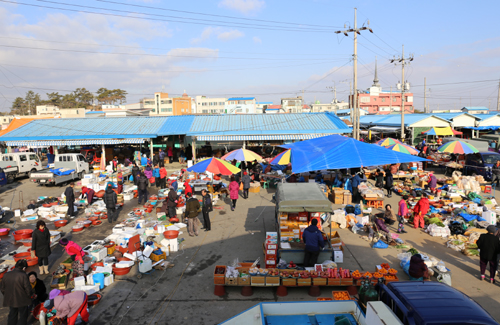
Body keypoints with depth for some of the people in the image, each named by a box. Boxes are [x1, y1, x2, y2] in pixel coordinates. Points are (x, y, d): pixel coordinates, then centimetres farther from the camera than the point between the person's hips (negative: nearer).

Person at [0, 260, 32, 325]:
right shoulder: (23, 275, -21)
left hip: (10, 300, 5)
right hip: (22, 301, -5)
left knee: (12, 316, 22)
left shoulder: (6, 275, -3)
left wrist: (7, 295, 21)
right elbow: (28, 289, -18)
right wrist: (30, 294, 2)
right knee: (22, 317, 12)